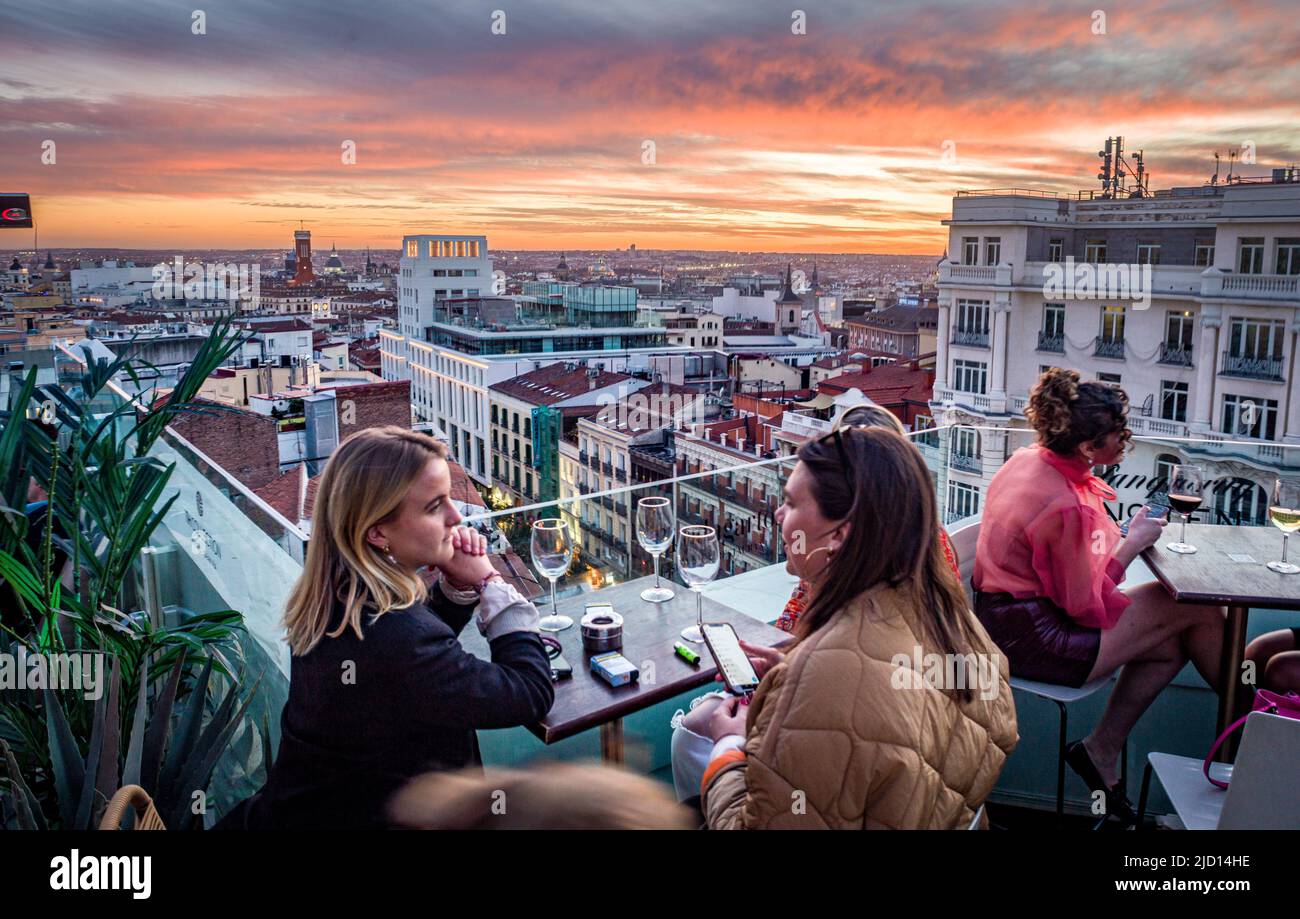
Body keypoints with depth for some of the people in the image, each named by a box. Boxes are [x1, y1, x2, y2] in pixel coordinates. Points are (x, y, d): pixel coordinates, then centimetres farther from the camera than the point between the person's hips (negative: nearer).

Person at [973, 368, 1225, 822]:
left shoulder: (1027, 459, 1)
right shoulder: (1067, 506, -27)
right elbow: (1085, 605, -18)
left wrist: (1119, 537, 3)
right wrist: (1131, 544, -8)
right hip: (1034, 640, -9)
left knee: (1171, 647, 11)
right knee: (1201, 610, -3)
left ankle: (1101, 751, 16)